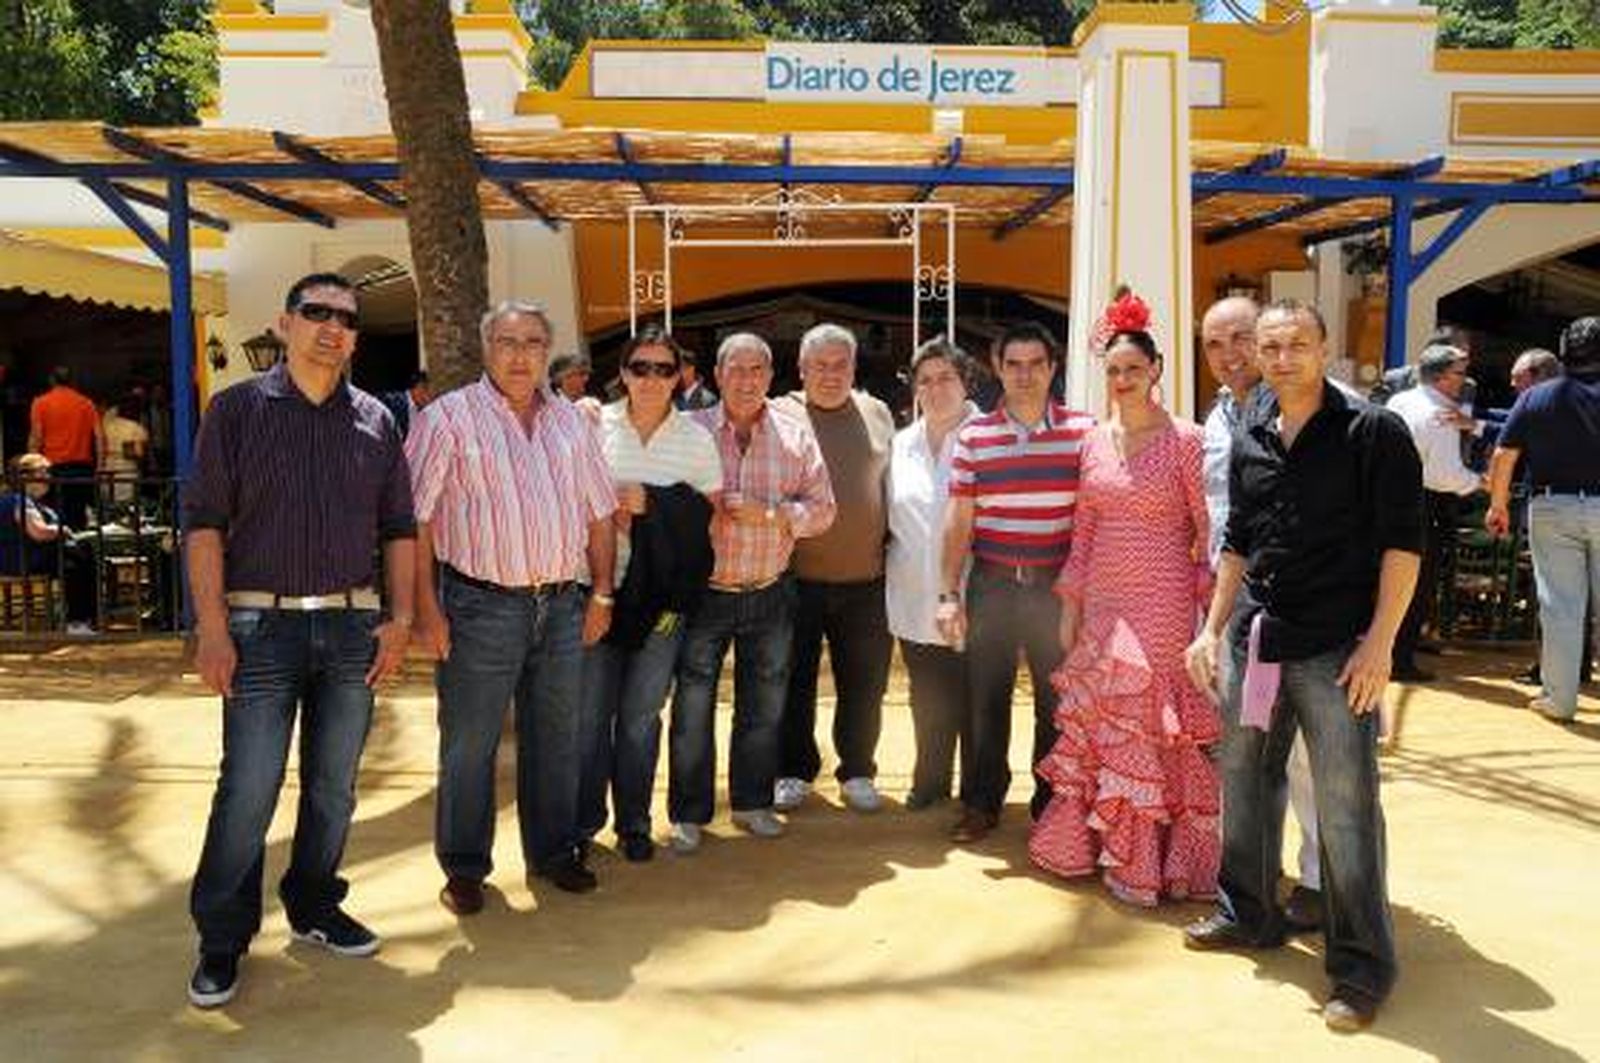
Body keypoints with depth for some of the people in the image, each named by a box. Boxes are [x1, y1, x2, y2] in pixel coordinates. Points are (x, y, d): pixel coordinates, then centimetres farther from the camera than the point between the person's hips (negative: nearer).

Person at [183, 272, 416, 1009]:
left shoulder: (374, 420, 9)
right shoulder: (238, 410, 0)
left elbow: (399, 528, 11)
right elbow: (204, 524, -4)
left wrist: (399, 618, 3)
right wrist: (213, 630, -11)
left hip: (352, 624, 3)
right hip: (262, 624, -3)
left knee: (334, 785, 12)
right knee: (247, 791, 0)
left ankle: (314, 908, 30)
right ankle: (222, 939, 16)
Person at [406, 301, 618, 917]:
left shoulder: (571, 422, 12)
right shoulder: (450, 417, -3)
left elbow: (599, 513, 16)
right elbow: (416, 519, -7)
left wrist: (601, 593, 10)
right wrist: (426, 607, -13)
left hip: (563, 605, 5)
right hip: (481, 606, -4)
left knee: (555, 739, 14)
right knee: (468, 745, 5)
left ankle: (553, 851, 30)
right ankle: (464, 867, 20)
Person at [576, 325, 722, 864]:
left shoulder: (696, 438, 4)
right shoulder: (595, 426, 2)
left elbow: (711, 513, 1)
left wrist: (650, 503, -12)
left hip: (662, 593, 0)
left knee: (641, 713, 8)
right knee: (590, 710, 3)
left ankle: (634, 822, 23)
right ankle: (583, 820, 20)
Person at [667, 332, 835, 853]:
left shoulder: (795, 434, 3)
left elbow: (822, 509, -1)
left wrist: (769, 513, -15)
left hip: (770, 594, 2)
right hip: (703, 592, -2)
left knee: (764, 706, 13)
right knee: (692, 707, 3)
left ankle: (752, 803, 30)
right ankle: (688, 814, 17)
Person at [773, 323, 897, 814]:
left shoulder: (877, 415, 9)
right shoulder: (779, 416, -2)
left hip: (866, 578, 2)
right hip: (797, 577, -2)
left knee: (864, 684, 10)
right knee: (794, 681, 9)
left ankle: (857, 772, 26)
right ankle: (793, 772, 25)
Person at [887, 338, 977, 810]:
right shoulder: (902, 444, 12)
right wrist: (893, 564, 12)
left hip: (968, 595, -4)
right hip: (915, 596, 5)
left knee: (971, 697, 3)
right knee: (928, 699, 14)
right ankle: (930, 781, 29)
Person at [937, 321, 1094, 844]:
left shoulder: (1084, 430, 0)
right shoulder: (974, 436, 3)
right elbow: (958, 521, 4)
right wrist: (948, 594, 0)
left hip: (1058, 587, 0)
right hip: (992, 585, 1)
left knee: (1058, 701, 8)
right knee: (983, 698, 6)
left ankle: (1053, 804, 24)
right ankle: (980, 802, 22)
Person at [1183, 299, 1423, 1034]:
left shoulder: (1373, 432, -6)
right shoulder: (1248, 440, 10)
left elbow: (1402, 541, -9)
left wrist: (1380, 641, -15)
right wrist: (1211, 630, 16)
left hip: (1336, 649, -6)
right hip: (1253, 640, 6)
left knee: (1345, 806, -1)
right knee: (1243, 779, 16)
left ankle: (1361, 966, 13)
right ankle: (1249, 914, 35)